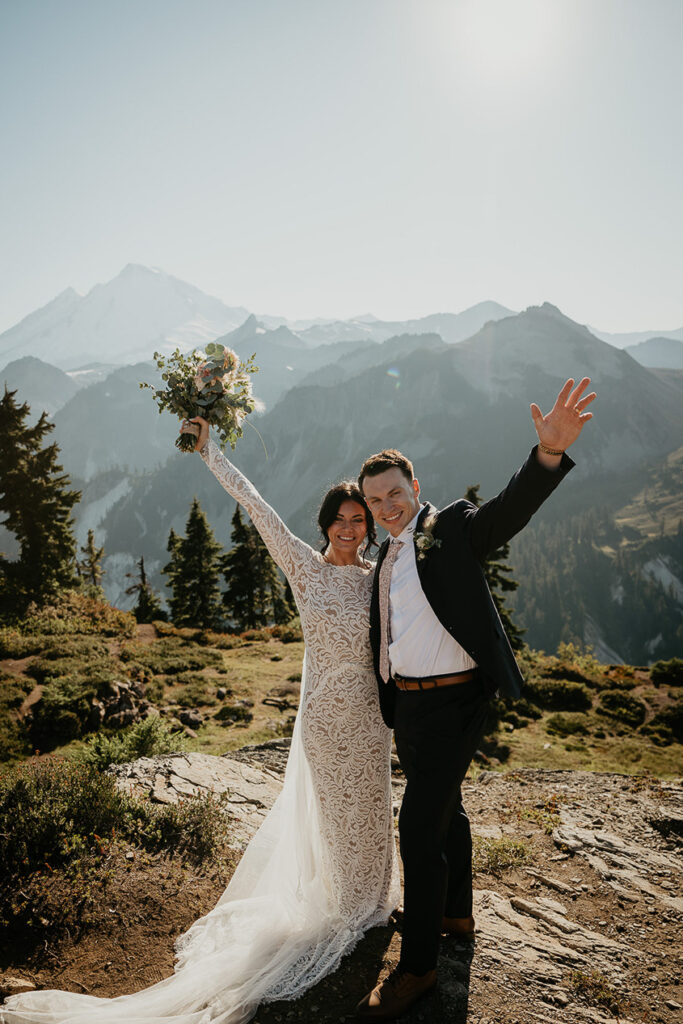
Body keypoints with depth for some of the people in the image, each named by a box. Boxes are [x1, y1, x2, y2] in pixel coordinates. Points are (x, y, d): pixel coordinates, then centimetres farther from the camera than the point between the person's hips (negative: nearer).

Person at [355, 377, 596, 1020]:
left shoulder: (452, 527, -9)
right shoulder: (388, 555, 12)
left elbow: (511, 509, -28)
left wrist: (550, 451, -46)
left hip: (451, 703, -8)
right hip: (405, 703, 8)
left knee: (419, 830, -5)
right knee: (444, 811, 23)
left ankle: (417, 967, 11)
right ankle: (456, 914, 43)